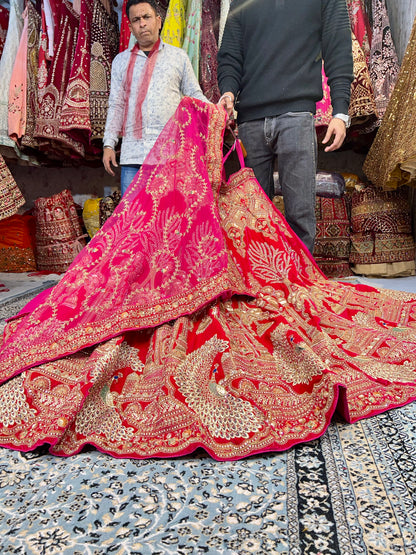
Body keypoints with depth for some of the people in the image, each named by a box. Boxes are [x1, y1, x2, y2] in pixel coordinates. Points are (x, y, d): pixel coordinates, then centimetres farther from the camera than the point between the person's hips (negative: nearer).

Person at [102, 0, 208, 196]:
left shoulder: (178, 56, 15)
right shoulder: (121, 61, 19)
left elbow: (195, 96, 15)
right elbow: (116, 106, 16)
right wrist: (109, 144, 6)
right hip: (132, 153, 2)